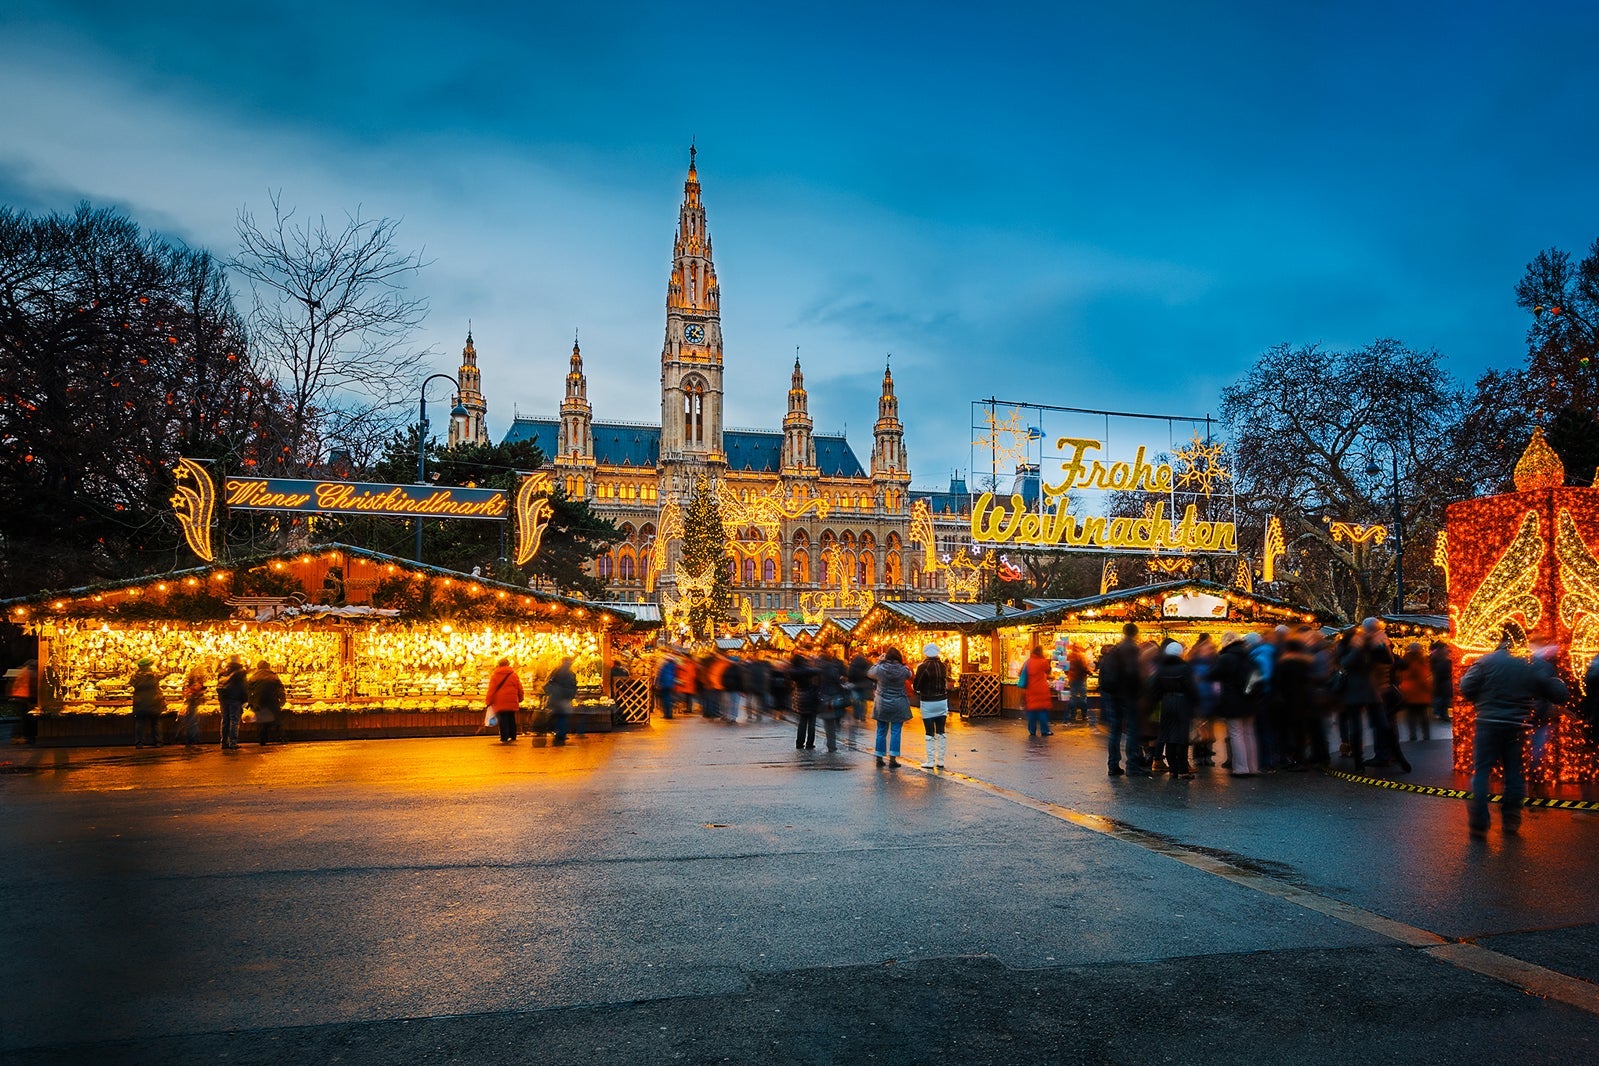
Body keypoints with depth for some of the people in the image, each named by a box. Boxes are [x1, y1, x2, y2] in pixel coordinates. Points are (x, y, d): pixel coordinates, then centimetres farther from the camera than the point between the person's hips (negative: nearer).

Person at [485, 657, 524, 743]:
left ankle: (504, 738, -6)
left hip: (500, 702, -2)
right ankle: (512, 737, 16)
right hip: (512, 702, 2)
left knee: (503, 720, -1)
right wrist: (520, 699, 22)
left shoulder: (495, 675, 1)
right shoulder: (514, 675, 7)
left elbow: (491, 690, -3)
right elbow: (519, 688, 9)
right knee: (511, 719, 13)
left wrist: (488, 702, 0)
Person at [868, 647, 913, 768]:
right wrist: (903, 664, 8)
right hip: (898, 705, -1)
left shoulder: (880, 669, -11)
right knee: (895, 732, 2)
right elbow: (910, 676, 11)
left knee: (881, 731, 11)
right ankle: (893, 759, -2)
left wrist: (879, 661, 11)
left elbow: (869, 673, 8)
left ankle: (879, 758, 16)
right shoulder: (903, 670, -11)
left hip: (882, 705, 1)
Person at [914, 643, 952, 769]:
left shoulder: (923, 667, -13)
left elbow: (916, 686, -11)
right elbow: (945, 683, 10)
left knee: (930, 733, 0)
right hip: (942, 701, 4)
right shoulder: (943, 666, 2)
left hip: (928, 703, -4)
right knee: (941, 732, 9)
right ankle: (940, 761, 14)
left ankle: (930, 762, 3)